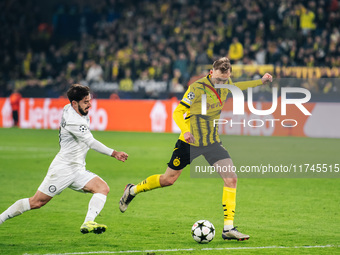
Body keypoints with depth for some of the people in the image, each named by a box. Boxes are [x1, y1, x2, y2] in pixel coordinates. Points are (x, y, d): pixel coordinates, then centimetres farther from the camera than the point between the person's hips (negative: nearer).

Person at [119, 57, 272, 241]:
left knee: (231, 179, -13)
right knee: (168, 179, 7)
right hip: (190, 142, -5)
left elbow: (235, 87, 26)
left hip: (212, 142, 5)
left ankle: (228, 228, -11)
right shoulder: (197, 88, -20)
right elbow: (178, 112, -17)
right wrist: (185, 131, -34)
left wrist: (261, 82, 21)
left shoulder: (226, 85, -1)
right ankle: (132, 190, 35)